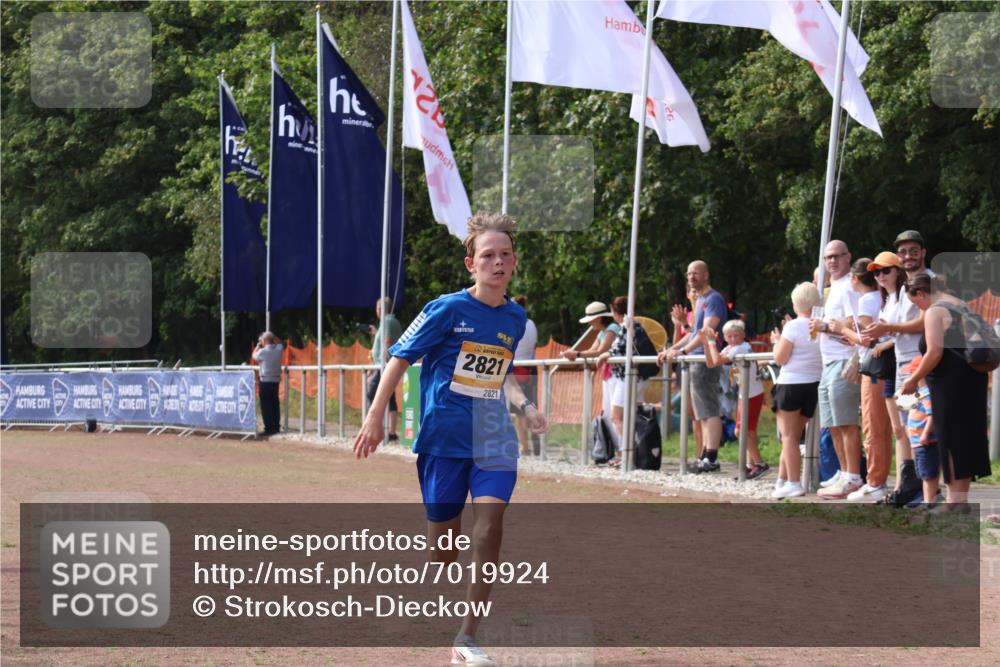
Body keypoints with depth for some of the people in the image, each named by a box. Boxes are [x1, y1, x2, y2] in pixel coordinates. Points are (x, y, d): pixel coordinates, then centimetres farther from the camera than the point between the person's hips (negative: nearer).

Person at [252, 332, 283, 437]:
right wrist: (272, 336, 15)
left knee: (266, 406, -5)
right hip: (276, 381, 6)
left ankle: (269, 428, -9)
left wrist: (258, 345, 16)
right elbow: (278, 342, 26)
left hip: (265, 381, -6)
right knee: (275, 404, 14)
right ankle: (276, 427, 19)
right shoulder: (278, 349, 2)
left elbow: (254, 356, 7)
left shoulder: (263, 351, -14)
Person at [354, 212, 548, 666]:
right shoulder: (448, 309, -9)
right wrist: (375, 418, -7)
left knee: (490, 518, -16)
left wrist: (525, 406, 7)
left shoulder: (515, 317, 6)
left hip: (492, 436, 3)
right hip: (444, 432, -3)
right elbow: (401, 358, -4)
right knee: (444, 532, 4)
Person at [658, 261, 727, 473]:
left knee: (710, 411, -12)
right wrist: (670, 350, 24)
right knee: (703, 414, 10)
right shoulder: (700, 301, 20)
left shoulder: (713, 299, -9)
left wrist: (682, 351, -30)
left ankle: (711, 458, -16)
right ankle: (705, 457, 12)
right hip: (696, 362, 10)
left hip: (707, 361, -10)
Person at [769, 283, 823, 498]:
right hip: (814, 385, 6)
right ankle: (783, 479, 19)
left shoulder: (793, 327, -13)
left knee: (789, 436, -1)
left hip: (792, 384, -6)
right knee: (793, 436, 15)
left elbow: (780, 358, -11)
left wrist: (777, 341, 9)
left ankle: (793, 483, -7)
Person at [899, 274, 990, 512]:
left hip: (951, 383, -9)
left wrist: (913, 380, -10)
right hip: (974, 376, 9)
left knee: (951, 440, -4)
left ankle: (955, 499, -5)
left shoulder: (935, 312, -11)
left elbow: (935, 352, -19)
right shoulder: (961, 305, 17)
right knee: (968, 436, 10)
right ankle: (961, 496, 14)